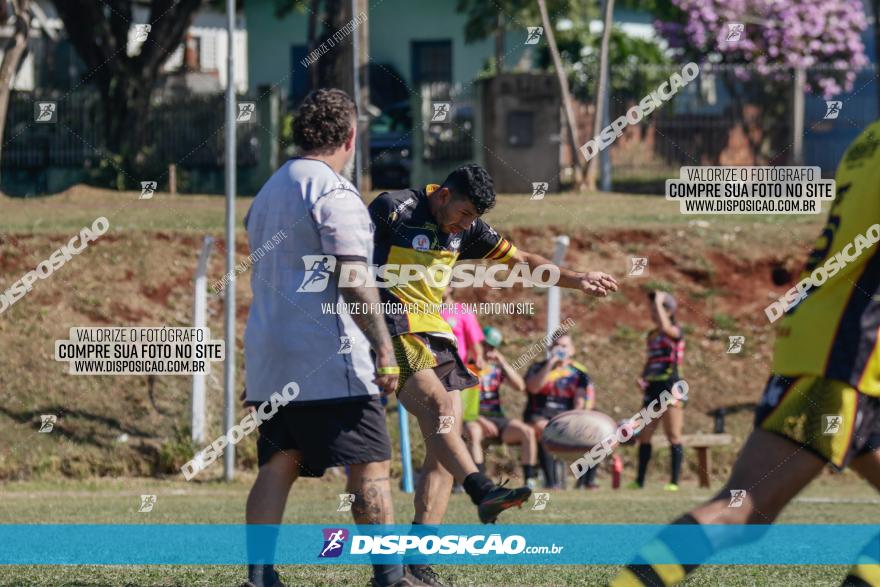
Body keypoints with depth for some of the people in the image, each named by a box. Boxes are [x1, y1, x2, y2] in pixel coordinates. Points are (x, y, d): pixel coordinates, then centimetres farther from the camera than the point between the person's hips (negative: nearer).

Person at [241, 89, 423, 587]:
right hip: (329, 357, -8)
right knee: (370, 464, -5)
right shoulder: (333, 191, -9)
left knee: (278, 464, 6)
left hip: (269, 358, 8)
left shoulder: (269, 192, 20)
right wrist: (385, 349, -17)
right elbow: (353, 277, -16)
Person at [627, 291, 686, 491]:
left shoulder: (675, 332, -6)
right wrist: (642, 378, 7)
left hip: (670, 386, -8)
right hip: (652, 388, 8)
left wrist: (659, 301, -18)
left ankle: (674, 481, -5)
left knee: (673, 436, -6)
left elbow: (665, 327, -30)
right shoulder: (652, 335, 16)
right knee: (644, 435, 7)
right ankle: (639, 481, 12)